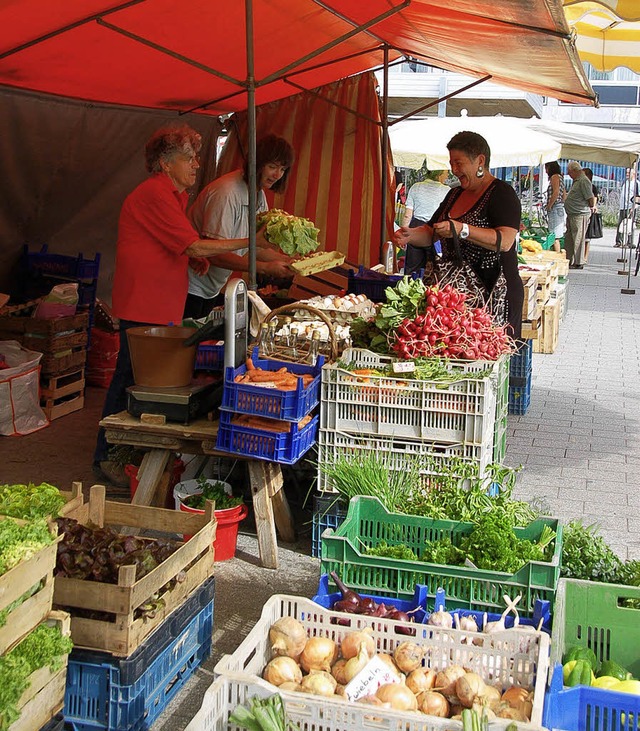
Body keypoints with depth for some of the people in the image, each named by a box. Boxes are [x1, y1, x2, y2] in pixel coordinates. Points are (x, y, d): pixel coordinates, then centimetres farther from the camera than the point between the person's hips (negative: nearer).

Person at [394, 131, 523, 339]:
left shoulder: (502, 194, -7)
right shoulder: (454, 194, 18)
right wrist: (410, 235, -3)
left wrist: (462, 230, -30)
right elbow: (431, 233, 19)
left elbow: (505, 241, -21)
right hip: (452, 287, 7)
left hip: (490, 292, -7)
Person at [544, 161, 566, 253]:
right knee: (556, 236, 11)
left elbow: (556, 193, -21)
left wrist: (549, 206, -15)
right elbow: (564, 195, 21)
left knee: (555, 237, -10)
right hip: (560, 208, 10)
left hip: (555, 208, -10)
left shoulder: (554, 176, -9)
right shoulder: (560, 177, 19)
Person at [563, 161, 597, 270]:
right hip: (572, 215, 10)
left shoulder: (583, 181, -16)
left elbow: (591, 198, -18)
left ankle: (579, 263, 1)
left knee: (578, 239, -4)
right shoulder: (577, 181, 16)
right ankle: (568, 261, 22)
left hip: (580, 215, -10)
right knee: (568, 239, 14)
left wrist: (591, 207, -4)